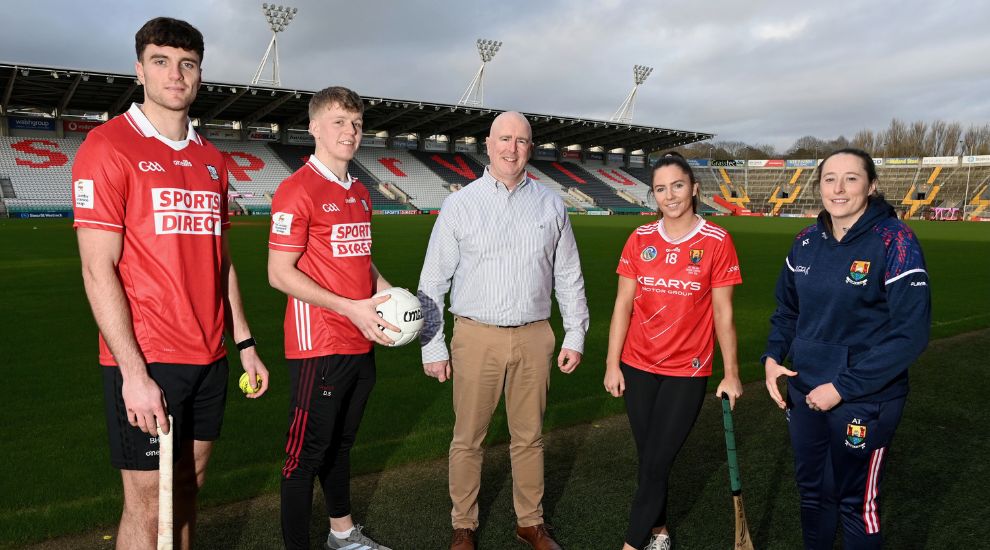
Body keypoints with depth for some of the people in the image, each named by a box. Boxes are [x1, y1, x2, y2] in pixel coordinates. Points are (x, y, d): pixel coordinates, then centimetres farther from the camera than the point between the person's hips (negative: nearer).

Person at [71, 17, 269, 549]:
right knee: (147, 504, 3)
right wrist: (134, 373, -17)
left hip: (209, 358, 6)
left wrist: (244, 343, 12)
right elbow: (98, 271, -13)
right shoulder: (108, 146, -7)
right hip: (146, 364, -6)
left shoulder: (211, 159, 12)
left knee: (188, 484, 16)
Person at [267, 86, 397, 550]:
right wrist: (350, 307, -20)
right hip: (319, 345, -8)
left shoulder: (360, 193, 13)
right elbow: (279, 273, -15)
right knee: (308, 451, 3)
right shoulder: (297, 189, -12)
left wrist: (385, 291, 5)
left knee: (341, 442, 21)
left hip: (362, 343, 8)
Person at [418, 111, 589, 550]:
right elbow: (433, 281, 0)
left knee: (529, 436, 12)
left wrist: (575, 335, 8)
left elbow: (569, 277, 12)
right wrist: (432, 346, -3)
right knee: (468, 438, 7)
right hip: (477, 337, -2)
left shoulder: (551, 205, 6)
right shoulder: (460, 204, -1)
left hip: (534, 337, 2)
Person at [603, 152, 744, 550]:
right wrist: (612, 364, 0)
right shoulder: (640, 239, 0)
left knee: (656, 465, 1)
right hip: (638, 367, 3)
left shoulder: (717, 242, -8)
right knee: (648, 459, 14)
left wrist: (731, 373, -2)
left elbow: (723, 313, -4)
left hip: (687, 371, -3)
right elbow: (623, 305, 2)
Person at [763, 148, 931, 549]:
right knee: (812, 491, 20)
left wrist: (844, 387, -19)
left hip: (864, 400, -5)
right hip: (803, 390, 5)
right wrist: (773, 357, -3)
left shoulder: (894, 241, -16)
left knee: (856, 503, 12)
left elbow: (910, 332, -19)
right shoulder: (806, 242, 1)